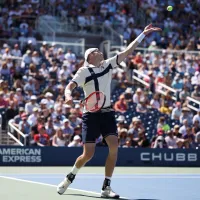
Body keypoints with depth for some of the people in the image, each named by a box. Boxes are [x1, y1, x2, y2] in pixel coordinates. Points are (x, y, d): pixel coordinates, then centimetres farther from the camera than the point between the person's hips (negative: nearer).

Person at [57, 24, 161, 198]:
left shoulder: (108, 64, 9)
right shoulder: (84, 71, -6)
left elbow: (127, 51, 9)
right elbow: (69, 86, -16)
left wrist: (144, 34, 6)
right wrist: (68, 96, -39)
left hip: (107, 113, 4)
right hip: (91, 115, -4)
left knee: (114, 146, -15)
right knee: (88, 154, -7)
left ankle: (106, 187, -5)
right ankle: (70, 178, 22)